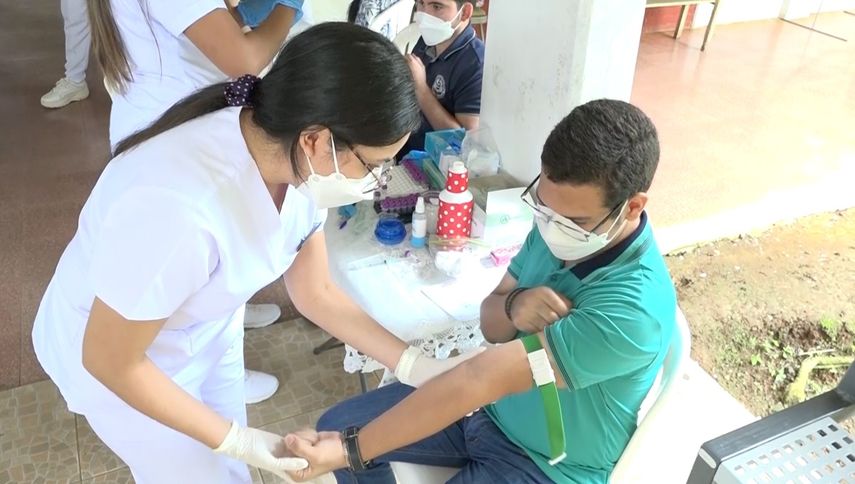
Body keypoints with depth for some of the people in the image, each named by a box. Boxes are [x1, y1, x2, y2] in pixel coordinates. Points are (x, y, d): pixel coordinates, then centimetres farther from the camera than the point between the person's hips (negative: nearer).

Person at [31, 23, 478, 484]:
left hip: (209, 334, 6)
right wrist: (235, 439, -20)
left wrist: (415, 365, -11)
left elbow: (316, 292, -6)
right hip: (117, 358, -5)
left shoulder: (298, 164, -20)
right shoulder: (176, 206, -42)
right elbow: (109, 360, -26)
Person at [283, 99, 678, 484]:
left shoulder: (634, 307, -33)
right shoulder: (560, 221, -9)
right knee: (336, 425, 3)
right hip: (490, 406, 7)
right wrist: (514, 307, -24)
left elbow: (481, 378, -35)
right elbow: (490, 326, 0)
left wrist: (351, 449, -30)